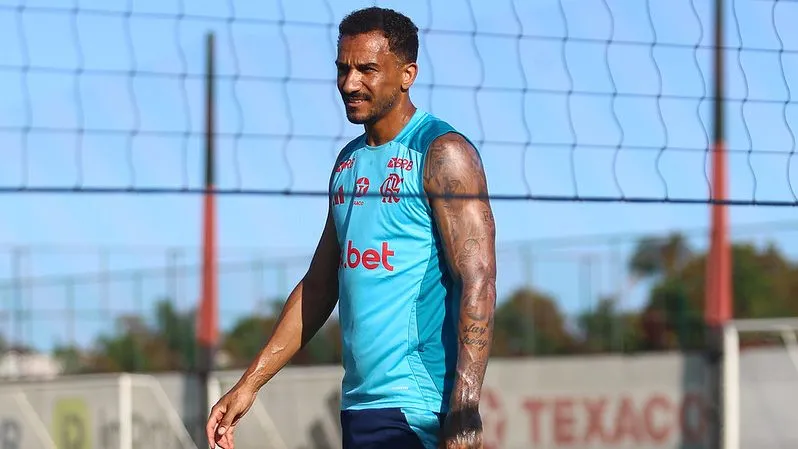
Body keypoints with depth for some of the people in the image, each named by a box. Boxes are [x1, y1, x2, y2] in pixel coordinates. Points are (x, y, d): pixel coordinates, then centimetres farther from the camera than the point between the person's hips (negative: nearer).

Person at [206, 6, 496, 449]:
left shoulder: (442, 154, -7)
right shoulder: (349, 161, 17)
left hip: (415, 412, -8)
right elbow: (319, 286, 23)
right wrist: (250, 383, 18)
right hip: (358, 405, 8)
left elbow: (478, 284, -14)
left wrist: (464, 411, -23)